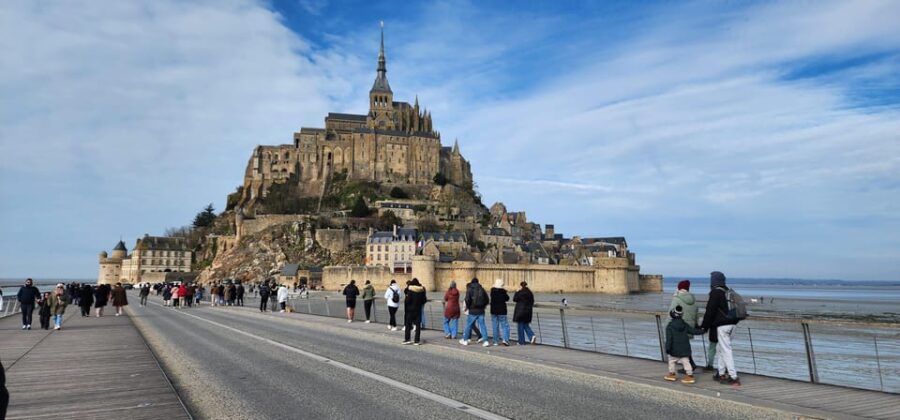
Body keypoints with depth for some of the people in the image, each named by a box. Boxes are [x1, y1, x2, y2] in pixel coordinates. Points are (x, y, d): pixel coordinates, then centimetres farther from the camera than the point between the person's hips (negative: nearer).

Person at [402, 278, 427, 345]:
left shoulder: (410, 290, -12)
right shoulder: (422, 290, -1)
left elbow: (408, 300, -16)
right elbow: (424, 300, 4)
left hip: (410, 309, -3)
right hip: (418, 309, 3)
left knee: (408, 325, 9)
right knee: (418, 325, 6)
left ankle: (407, 339, 12)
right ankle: (416, 340, 4)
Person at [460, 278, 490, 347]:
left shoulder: (470, 289, -5)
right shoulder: (481, 289, 7)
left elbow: (467, 300, -16)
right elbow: (487, 300, 8)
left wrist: (467, 307, 0)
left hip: (473, 311, -3)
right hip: (481, 311, 3)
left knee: (468, 325, 9)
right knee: (482, 325, 4)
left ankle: (465, 340, 18)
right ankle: (486, 341, -2)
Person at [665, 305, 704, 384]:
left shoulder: (670, 326, -11)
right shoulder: (685, 325, 1)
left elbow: (669, 339, -15)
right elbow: (694, 331, 8)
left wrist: (667, 348, -12)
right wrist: (702, 331, 26)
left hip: (674, 350, -3)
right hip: (685, 349, 3)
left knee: (671, 360, 14)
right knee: (686, 361, 5)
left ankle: (672, 374, 20)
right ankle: (689, 375, 1)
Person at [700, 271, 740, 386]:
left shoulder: (715, 293, -13)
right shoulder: (728, 292, 13)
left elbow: (710, 311, -14)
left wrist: (704, 326, -7)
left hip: (722, 326, -9)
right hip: (731, 324, 9)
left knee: (726, 350, -6)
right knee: (720, 348, 18)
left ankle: (733, 377, -6)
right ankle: (721, 373, 23)